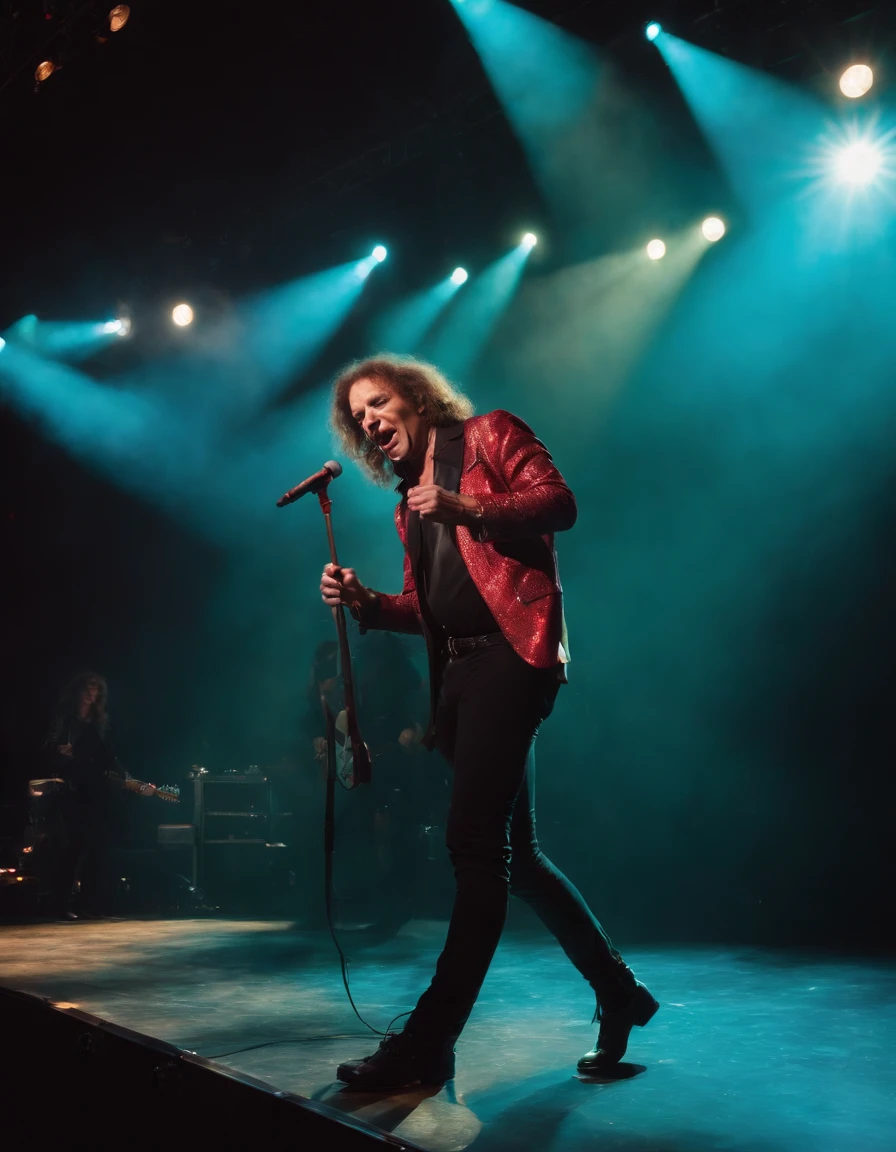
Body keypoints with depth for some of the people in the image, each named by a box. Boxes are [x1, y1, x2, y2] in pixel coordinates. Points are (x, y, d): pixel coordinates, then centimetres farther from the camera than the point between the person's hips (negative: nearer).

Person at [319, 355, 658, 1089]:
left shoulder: (490, 434, 7)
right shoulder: (409, 504, 25)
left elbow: (559, 502, -6)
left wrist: (468, 508, -18)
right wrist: (365, 604, 3)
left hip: (512, 651, -8)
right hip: (458, 671, 9)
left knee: (475, 842, -15)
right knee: (510, 851, 9)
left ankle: (430, 1040, -12)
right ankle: (619, 993, 23)